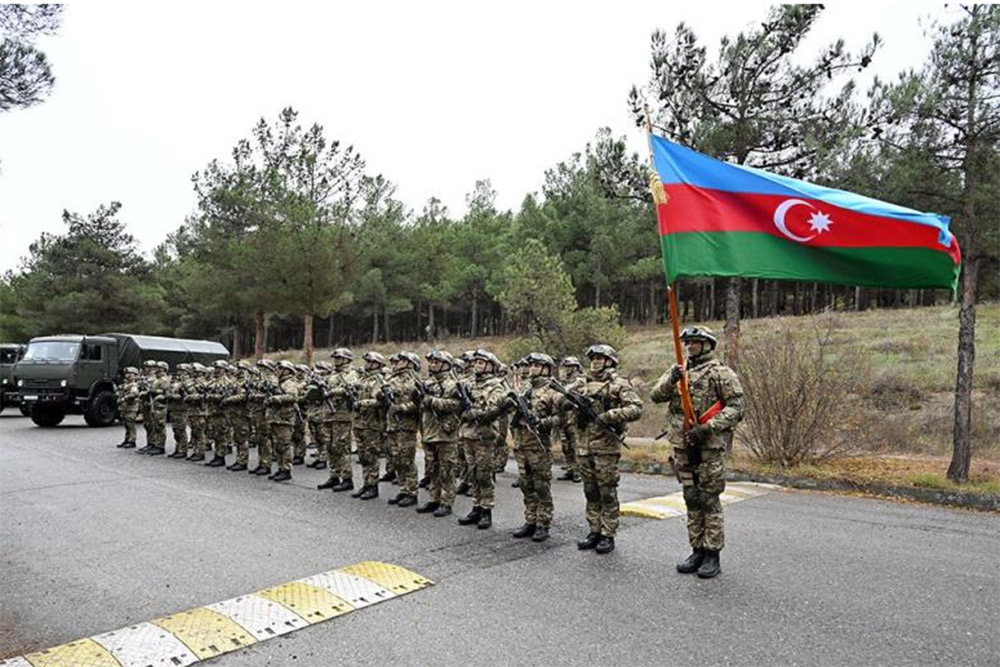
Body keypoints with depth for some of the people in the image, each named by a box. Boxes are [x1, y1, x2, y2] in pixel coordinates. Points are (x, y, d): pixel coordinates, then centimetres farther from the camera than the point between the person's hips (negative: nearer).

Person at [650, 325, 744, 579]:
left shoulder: (721, 373, -5)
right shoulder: (677, 370, 12)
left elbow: (736, 407, -11)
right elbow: (656, 396, 1)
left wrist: (707, 428, -19)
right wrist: (671, 379, -18)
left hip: (710, 446, -5)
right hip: (683, 446, 6)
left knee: (709, 499, -1)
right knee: (692, 499, 12)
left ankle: (712, 555, 10)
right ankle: (697, 551, 22)